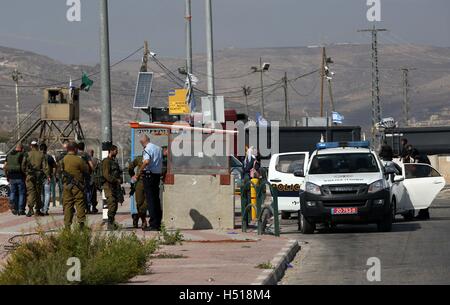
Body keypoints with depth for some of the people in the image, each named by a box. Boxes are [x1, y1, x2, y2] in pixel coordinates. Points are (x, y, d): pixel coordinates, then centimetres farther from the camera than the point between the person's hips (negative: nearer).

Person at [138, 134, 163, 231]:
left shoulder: (147, 149, -12)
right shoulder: (158, 148, 12)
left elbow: (147, 161, -28)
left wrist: (140, 170, -15)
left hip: (149, 175, -7)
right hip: (158, 174, 7)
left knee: (150, 200, -5)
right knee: (156, 199, 13)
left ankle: (153, 224, -7)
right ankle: (158, 223, 15)